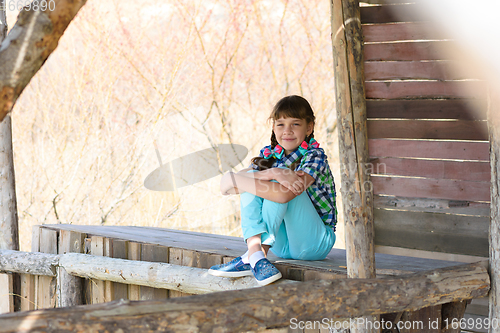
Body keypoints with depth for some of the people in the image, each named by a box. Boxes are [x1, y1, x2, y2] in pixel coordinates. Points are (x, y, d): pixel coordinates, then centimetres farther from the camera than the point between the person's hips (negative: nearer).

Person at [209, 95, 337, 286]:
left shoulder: (314, 156, -13)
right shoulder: (270, 154, 5)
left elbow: (285, 194, -30)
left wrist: (234, 180, -23)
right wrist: (272, 173, -30)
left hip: (314, 244, -5)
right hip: (280, 244, 5)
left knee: (283, 190, -26)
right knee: (252, 177, -12)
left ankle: (249, 260, -30)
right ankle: (255, 255, -30)